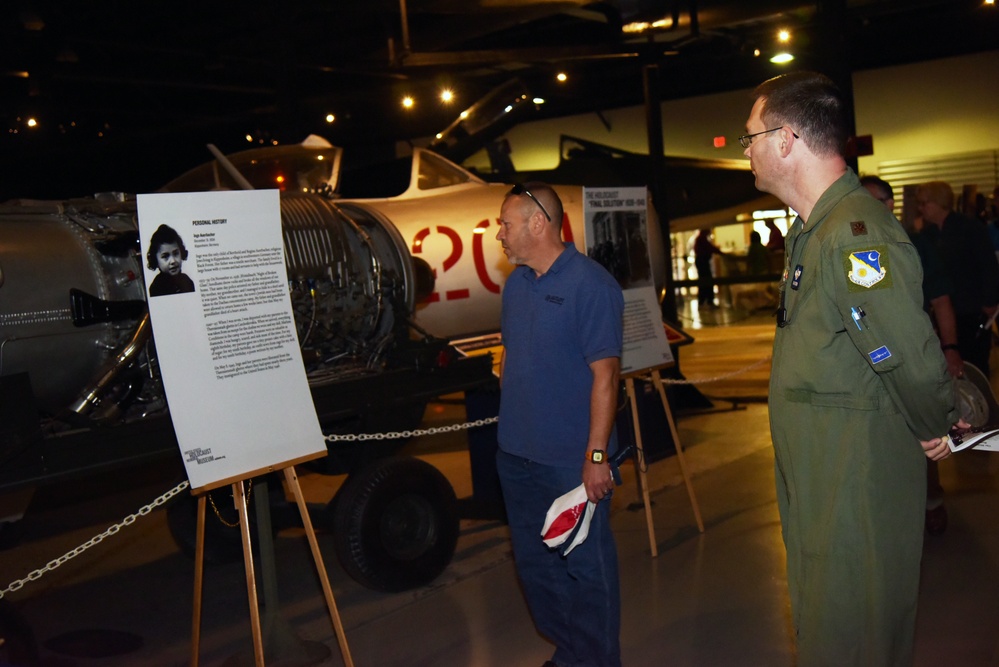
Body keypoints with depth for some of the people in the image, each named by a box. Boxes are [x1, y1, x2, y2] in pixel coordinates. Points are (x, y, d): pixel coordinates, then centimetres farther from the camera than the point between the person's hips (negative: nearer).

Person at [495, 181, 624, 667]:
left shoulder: (590, 284, -14)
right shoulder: (516, 283, 10)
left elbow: (605, 374, -17)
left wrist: (597, 455, -20)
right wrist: (508, 427, 16)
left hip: (572, 461, -8)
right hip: (516, 454, 8)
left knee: (585, 568, 3)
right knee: (533, 563, 18)